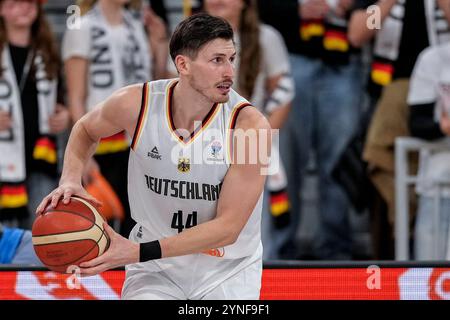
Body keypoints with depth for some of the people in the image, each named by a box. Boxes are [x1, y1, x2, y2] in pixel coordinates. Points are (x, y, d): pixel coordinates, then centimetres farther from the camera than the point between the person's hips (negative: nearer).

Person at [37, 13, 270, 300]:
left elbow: (227, 228, -22)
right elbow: (86, 129, 10)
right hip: (156, 269, 1)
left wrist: (140, 252, -28)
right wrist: (71, 180, -10)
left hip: (228, 269, -1)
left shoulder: (250, 125, -22)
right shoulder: (137, 104, -15)